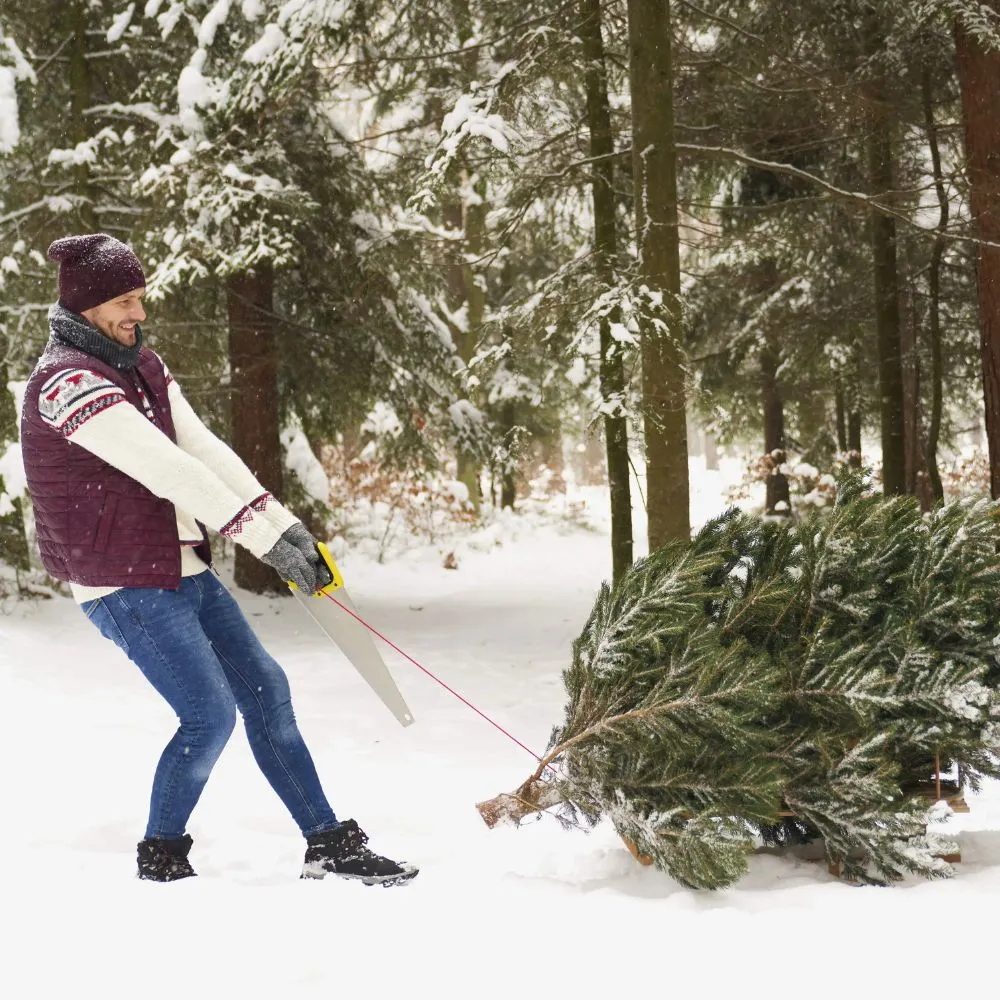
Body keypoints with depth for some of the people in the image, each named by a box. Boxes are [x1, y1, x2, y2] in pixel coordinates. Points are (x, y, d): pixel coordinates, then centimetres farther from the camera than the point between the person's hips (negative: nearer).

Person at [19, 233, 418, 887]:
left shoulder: (142, 365, 11)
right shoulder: (66, 382, -19)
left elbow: (204, 449, 6)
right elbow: (166, 469, -25)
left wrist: (284, 522, -5)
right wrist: (264, 538, -27)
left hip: (185, 569, 9)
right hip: (127, 587, -9)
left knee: (265, 690, 7)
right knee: (211, 715, -12)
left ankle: (331, 845, 13)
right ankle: (161, 858, 8)